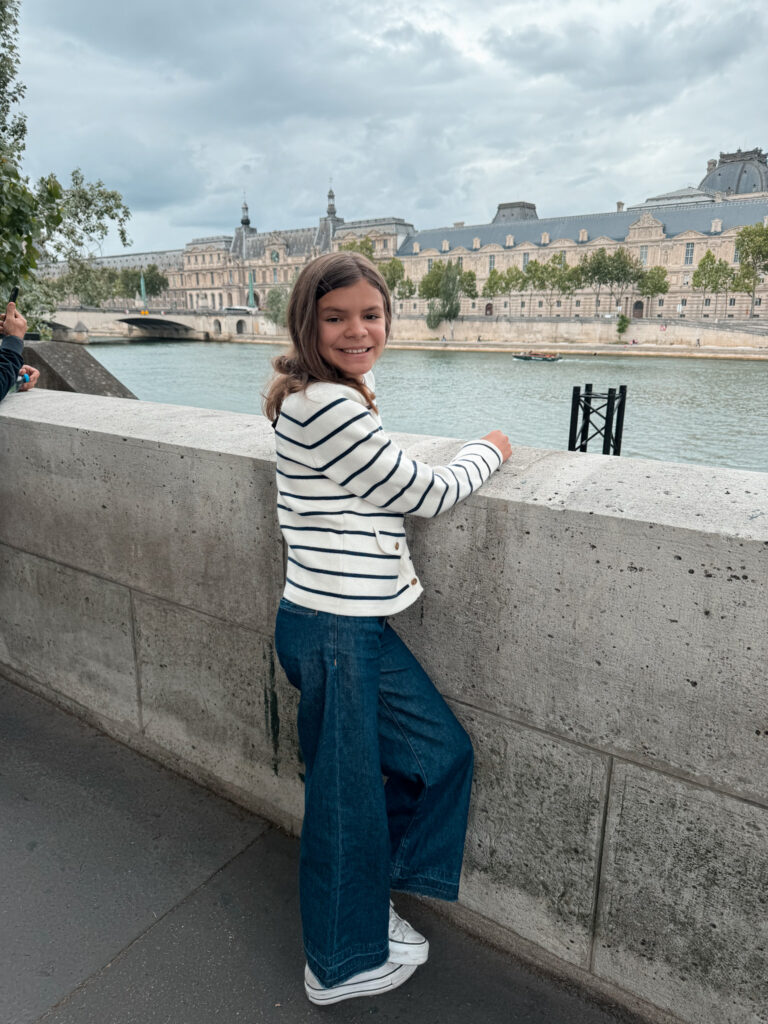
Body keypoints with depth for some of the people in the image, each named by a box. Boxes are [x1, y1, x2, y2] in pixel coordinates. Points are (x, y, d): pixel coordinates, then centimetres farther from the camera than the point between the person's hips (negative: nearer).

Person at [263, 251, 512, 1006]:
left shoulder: (327, 399, 12)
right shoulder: (328, 406, -18)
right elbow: (421, 495, -11)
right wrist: (487, 449, 5)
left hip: (358, 624, 10)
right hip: (333, 631, -10)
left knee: (443, 752, 18)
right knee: (347, 794, 9)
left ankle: (362, 897, 39)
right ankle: (344, 962, 36)